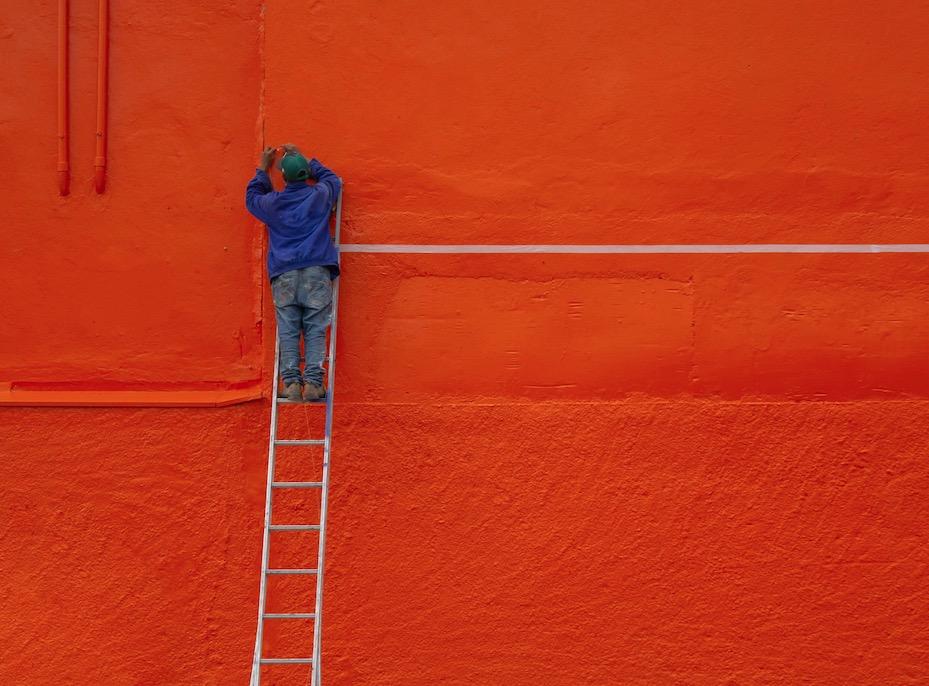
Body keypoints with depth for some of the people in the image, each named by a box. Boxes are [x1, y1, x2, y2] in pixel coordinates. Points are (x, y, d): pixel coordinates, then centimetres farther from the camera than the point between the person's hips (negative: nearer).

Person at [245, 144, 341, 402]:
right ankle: (313, 382, -13)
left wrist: (263, 169, 43)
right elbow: (333, 179, 32)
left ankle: (291, 381, -10)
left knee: (288, 332, 0)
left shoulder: (273, 203, 9)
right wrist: (304, 160, 39)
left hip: (283, 276, 1)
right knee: (315, 331, -2)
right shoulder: (319, 196, 8)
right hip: (316, 273, 0)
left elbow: (252, 197, 34)